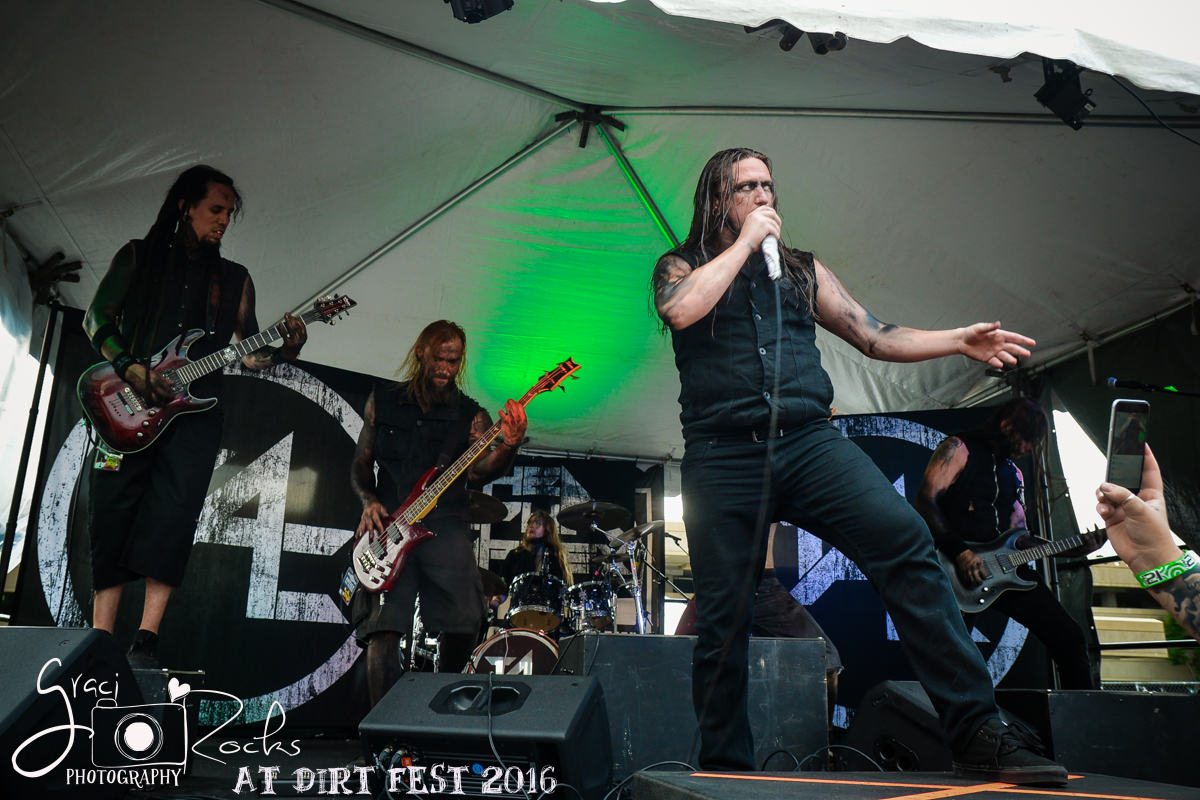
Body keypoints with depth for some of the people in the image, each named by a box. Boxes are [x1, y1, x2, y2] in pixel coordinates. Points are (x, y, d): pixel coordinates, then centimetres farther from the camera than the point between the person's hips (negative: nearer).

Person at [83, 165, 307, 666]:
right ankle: (101, 640, 2)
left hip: (195, 410, 1)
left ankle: (146, 639, -10)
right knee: (113, 515, -3)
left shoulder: (235, 279, 16)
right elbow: (96, 318, 6)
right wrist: (131, 369, -10)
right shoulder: (138, 256, 12)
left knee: (174, 517, -11)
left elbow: (248, 353, 12)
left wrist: (285, 350, -9)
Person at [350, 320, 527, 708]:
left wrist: (508, 447, -30)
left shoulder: (470, 414, 7)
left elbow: (478, 470, -10)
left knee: (464, 623, -12)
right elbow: (361, 462, 17)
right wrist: (369, 502, -2)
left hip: (446, 526, -1)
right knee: (382, 629, -8)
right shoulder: (383, 400, 12)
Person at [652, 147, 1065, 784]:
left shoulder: (803, 271, 23)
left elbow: (875, 337, 22)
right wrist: (746, 241, -1)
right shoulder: (681, 267, 14)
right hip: (723, 458, -2)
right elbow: (681, 309, -11)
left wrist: (960, 341, 11)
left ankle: (978, 735, -15)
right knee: (722, 622, 0)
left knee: (905, 543, -21)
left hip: (809, 443, 2)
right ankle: (724, 770, 18)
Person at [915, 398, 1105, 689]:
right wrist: (959, 551, -22)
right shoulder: (958, 449, -2)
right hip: (955, 563, -7)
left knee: (1069, 637, 3)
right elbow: (925, 502, -14)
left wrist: (1070, 550, 9)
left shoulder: (1014, 474, 23)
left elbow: (1019, 537, 22)